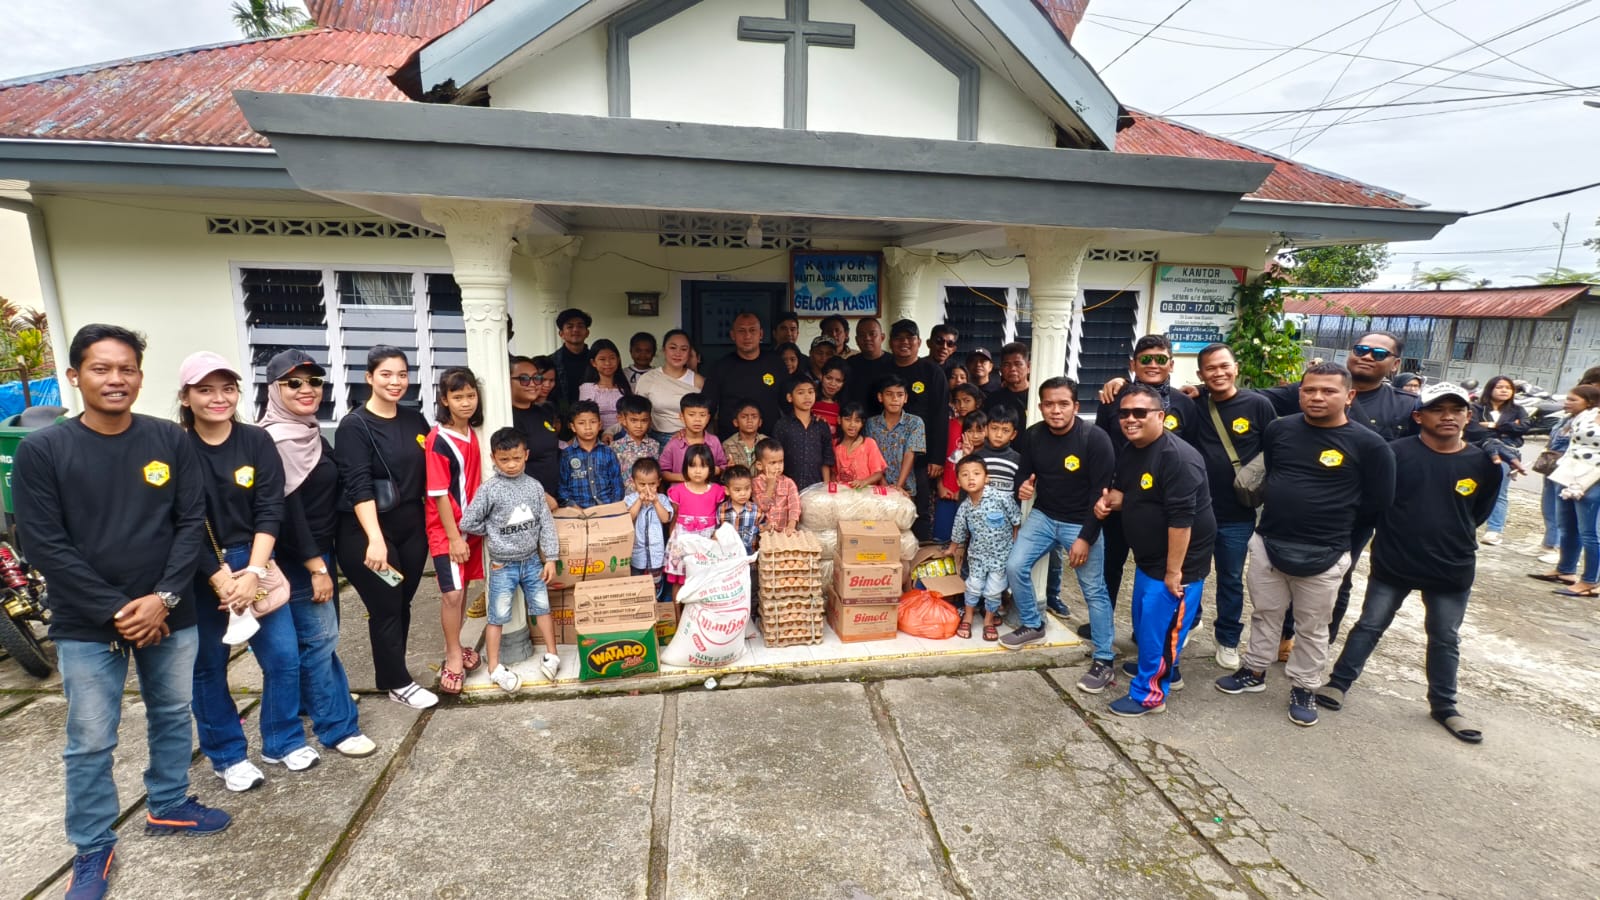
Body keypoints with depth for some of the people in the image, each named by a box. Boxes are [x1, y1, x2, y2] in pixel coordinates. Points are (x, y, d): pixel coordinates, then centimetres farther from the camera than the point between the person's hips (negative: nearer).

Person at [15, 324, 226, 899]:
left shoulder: (171, 440, -3)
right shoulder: (41, 450, -7)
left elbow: (192, 522, -3)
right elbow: (44, 546, -9)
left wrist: (164, 598, -13)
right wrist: (114, 610, -14)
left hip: (169, 615, 2)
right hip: (87, 626, -2)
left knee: (172, 716, 17)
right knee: (90, 743, 9)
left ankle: (167, 806, 39)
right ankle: (92, 848, 29)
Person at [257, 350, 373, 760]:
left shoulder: (312, 433, 8)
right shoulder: (274, 441, -18)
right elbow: (286, 510, -21)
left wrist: (321, 558, 15)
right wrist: (314, 566, -19)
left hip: (318, 547, 9)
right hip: (296, 556, -9)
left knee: (316, 633, 19)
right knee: (319, 636, -2)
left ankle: (312, 701, 36)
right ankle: (338, 726, 7)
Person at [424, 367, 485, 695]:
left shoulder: (473, 433, 3)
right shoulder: (438, 440, -17)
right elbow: (438, 494, -17)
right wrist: (454, 537, -15)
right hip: (446, 529, -6)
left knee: (463, 588, 14)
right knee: (452, 593, -5)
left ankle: (455, 648, 29)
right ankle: (453, 657, 12)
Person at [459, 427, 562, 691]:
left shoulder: (534, 486, -2)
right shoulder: (489, 489, -11)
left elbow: (546, 524, 0)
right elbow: (467, 523, -9)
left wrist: (550, 558, -2)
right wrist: (493, 533, -2)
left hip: (532, 561, 3)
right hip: (503, 565, -3)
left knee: (542, 608, 12)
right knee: (498, 617, 6)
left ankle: (551, 655, 26)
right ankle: (495, 668, 19)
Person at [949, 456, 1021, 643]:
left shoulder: (1002, 497, -21)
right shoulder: (964, 508, -11)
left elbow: (1016, 521, -10)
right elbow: (959, 535, 4)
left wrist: (1015, 547, -5)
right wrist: (958, 550, 14)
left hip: (1001, 554, -2)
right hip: (977, 554, 2)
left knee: (993, 590, 5)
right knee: (974, 586, 9)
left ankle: (989, 620, 30)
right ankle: (967, 617, 32)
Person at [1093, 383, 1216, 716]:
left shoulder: (1177, 457, -26)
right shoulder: (1129, 451, 3)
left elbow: (1181, 518, -27)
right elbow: (1123, 490, 17)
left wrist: (1174, 570, -25)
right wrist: (1109, 500, -7)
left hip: (1178, 561, -9)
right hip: (1148, 557, 9)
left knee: (1159, 624, 0)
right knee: (1144, 618, 22)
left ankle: (1150, 693, 16)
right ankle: (1163, 669, 43)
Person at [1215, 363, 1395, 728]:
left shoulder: (1369, 445, -10)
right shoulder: (1279, 429, -1)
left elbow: (1378, 504, -3)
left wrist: (1333, 527, 2)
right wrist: (1280, 509, 10)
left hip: (1323, 556, -3)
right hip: (1267, 544, 3)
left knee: (1312, 628, 12)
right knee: (1264, 615, 17)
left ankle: (1303, 689, 29)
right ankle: (1254, 672, 33)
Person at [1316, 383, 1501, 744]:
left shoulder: (1484, 463, -4)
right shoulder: (1398, 452, -14)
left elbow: (1479, 513, 10)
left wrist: (1448, 537, 10)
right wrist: (1394, 535, -4)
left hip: (1453, 570, 3)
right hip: (1393, 564, -3)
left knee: (1445, 639, 17)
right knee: (1370, 626, 8)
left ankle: (1444, 706, 33)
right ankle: (1339, 683, 22)